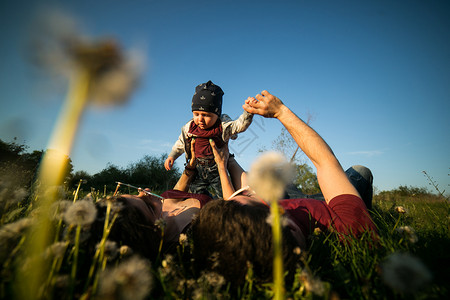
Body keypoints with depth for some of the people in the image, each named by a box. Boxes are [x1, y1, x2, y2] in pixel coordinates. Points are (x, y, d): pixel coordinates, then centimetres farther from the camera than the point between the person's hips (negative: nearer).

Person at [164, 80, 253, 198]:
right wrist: (171, 156, 5)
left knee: (223, 196, 1)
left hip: (217, 169, -3)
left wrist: (248, 111, -42)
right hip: (198, 168, 3)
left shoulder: (223, 126, -15)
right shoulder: (189, 127, -5)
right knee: (196, 193, 14)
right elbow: (180, 143, 10)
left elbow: (240, 124, -25)